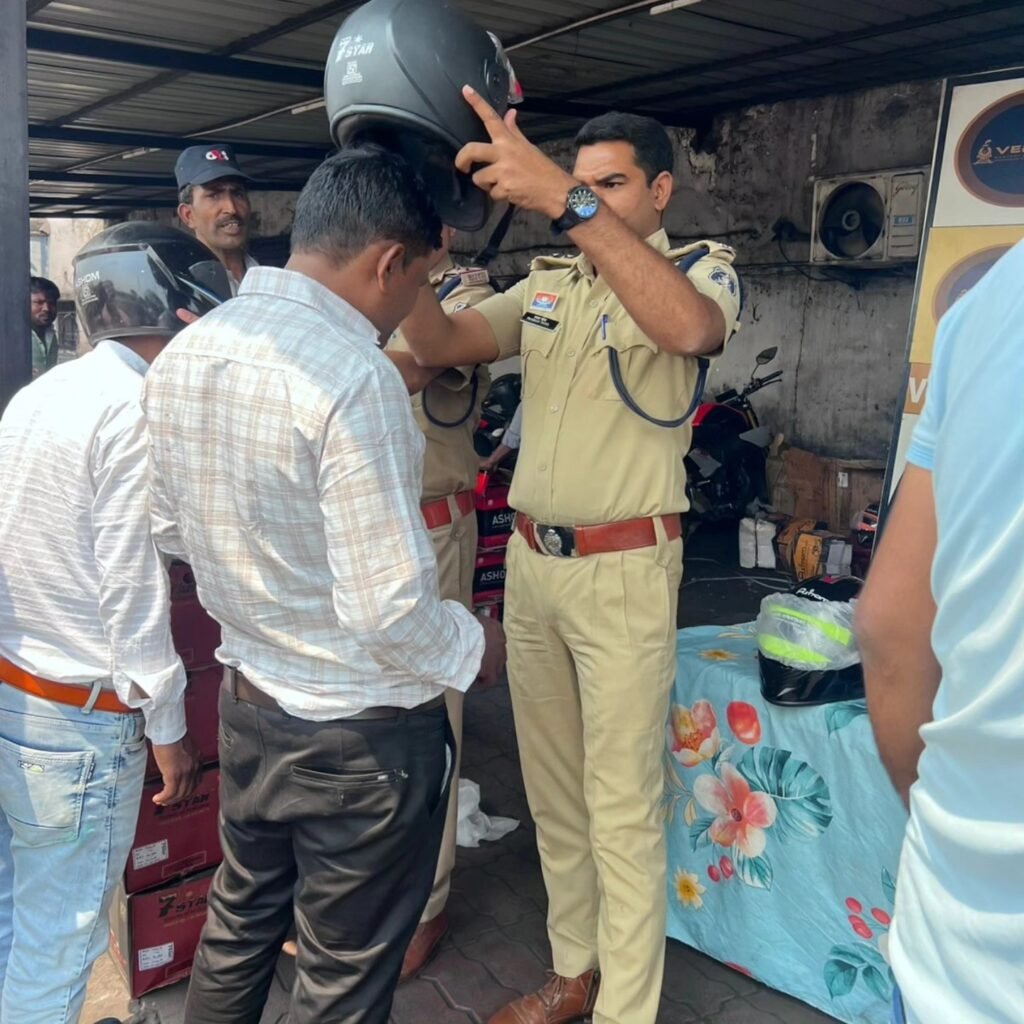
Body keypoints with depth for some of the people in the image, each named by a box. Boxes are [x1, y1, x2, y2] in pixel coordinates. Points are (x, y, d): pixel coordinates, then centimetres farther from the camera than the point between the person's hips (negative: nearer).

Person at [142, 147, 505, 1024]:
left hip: (247, 703, 7)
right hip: (361, 736, -7)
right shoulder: (354, 376, -26)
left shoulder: (182, 352, -1)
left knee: (239, 925, 28)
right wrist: (473, 648, -7)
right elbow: (389, 610, -26)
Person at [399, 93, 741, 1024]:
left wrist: (567, 202, -37)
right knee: (552, 792, 15)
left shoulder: (703, 267, -4)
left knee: (622, 808, 1)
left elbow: (690, 329, -29)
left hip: (624, 570, -6)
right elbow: (439, 344, 4)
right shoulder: (544, 286, 13)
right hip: (530, 562, 6)